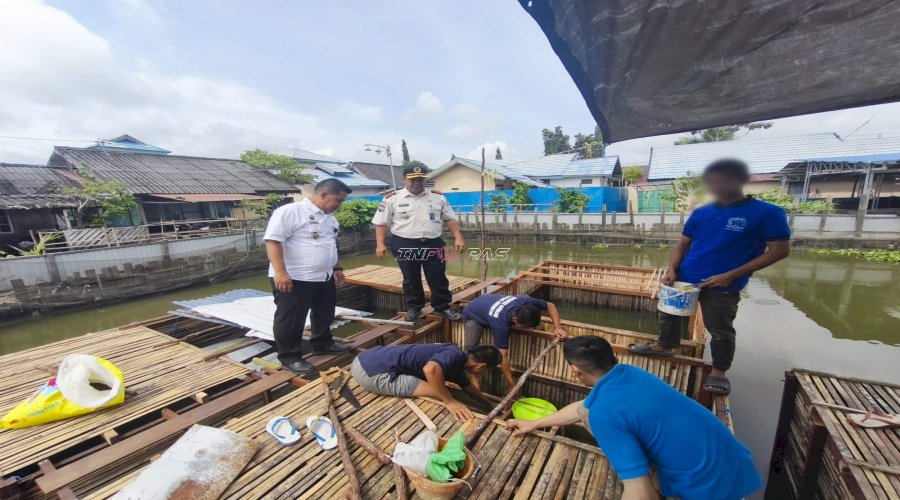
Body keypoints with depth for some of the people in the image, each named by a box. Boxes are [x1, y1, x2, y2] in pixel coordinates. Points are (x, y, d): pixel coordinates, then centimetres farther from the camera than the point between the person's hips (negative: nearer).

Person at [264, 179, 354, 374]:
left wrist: (336, 268, 22)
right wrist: (280, 272, -25)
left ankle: (323, 344, 39)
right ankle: (289, 357, 21)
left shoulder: (329, 217, 12)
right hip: (294, 279, -9)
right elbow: (272, 240, -20)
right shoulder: (290, 211, -15)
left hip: (324, 278, 9)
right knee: (291, 321, 6)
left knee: (324, 315, 20)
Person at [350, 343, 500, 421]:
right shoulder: (455, 355, -14)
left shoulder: (457, 363, 17)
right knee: (439, 394, -10)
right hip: (370, 372, -10)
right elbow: (431, 368, -36)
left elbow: (467, 386, 36)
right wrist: (450, 401, -22)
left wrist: (490, 404, 45)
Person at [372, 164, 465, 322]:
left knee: (438, 278, 8)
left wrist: (458, 238, -2)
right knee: (410, 280, 11)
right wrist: (380, 244, -8)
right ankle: (413, 308, 29)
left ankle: (442, 307, 24)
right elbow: (381, 223, 1)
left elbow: (450, 219, 7)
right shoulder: (392, 199, -2)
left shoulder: (438, 197, 4)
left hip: (433, 244, 2)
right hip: (405, 245, -1)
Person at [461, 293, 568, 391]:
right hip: (473, 315, -7)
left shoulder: (525, 302, -30)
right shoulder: (501, 324, -44)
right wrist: (511, 383, -30)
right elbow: (503, 356, -36)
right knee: (471, 346, -28)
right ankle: (474, 375, -9)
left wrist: (557, 327, -24)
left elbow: (550, 305, -12)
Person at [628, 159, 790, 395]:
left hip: (723, 286, -5)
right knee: (671, 314, 18)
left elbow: (780, 250, -11)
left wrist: (731, 275, -18)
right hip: (685, 279, 5)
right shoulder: (701, 213, 3)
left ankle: (719, 372, 27)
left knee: (720, 330, 8)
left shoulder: (767, 213, -10)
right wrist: (672, 269, -7)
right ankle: (664, 346, 40)